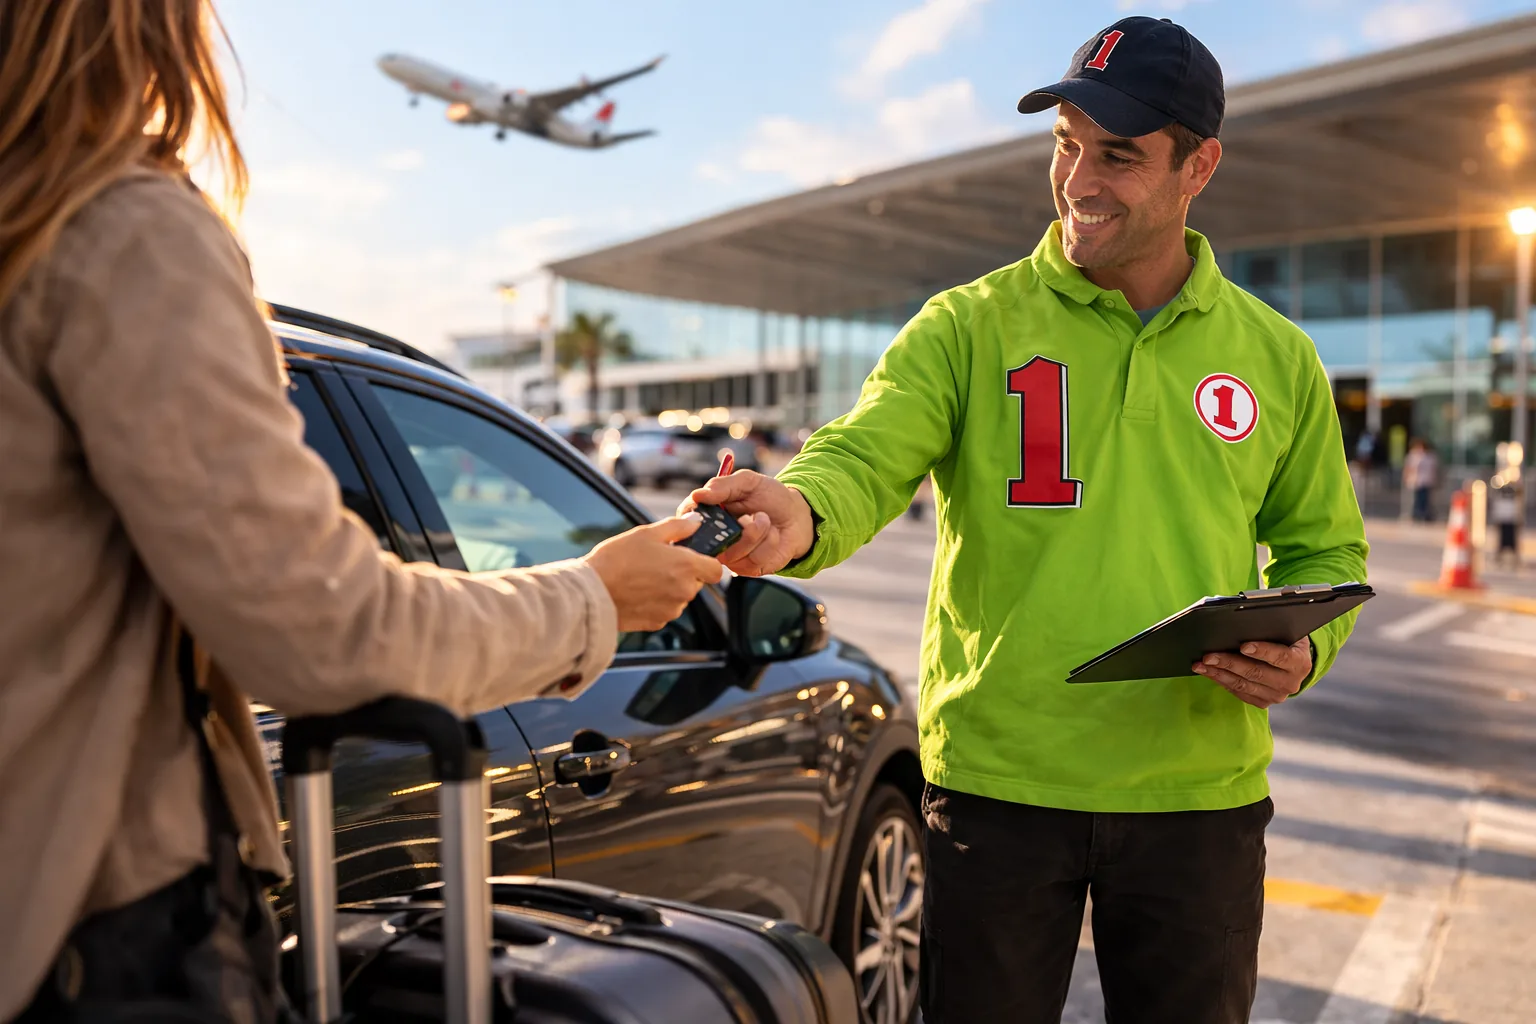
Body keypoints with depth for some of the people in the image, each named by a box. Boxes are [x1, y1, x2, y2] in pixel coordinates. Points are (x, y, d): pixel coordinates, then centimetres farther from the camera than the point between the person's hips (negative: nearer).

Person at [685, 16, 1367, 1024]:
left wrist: (1303, 652, -8)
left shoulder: (1275, 355, 6)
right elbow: (867, 455, -18)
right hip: (996, 781, -2)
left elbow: (1324, 549, 13)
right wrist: (801, 515, -41)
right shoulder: (968, 326, -2)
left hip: (1201, 794, 2)